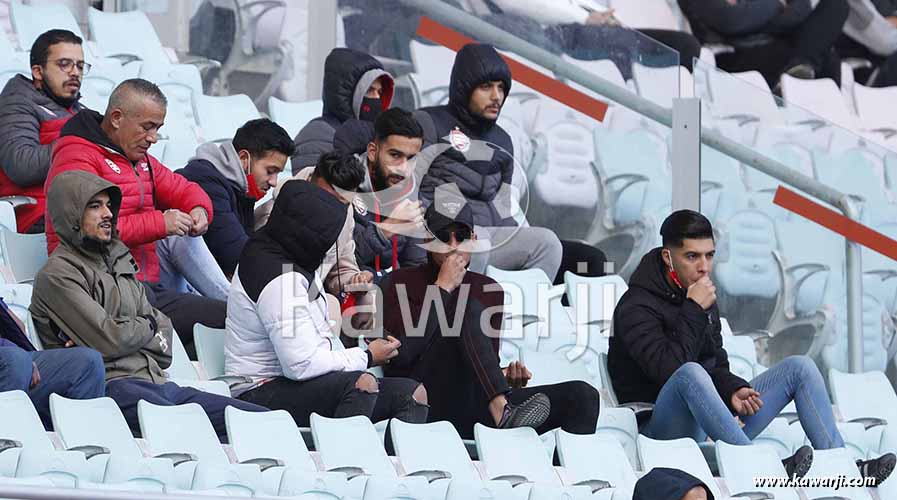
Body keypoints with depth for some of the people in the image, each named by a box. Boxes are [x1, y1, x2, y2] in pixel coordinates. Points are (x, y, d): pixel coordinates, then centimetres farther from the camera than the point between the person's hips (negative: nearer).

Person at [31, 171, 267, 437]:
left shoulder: (119, 263, 26)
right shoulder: (57, 275, 0)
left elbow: (163, 337, 18)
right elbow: (109, 340, -9)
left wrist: (125, 333, -2)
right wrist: (147, 326, 11)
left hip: (158, 382, 8)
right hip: (111, 388, -8)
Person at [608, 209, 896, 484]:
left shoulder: (705, 299, 15)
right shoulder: (637, 307, -11)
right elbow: (669, 369, -25)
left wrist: (732, 391, -6)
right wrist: (694, 312, -19)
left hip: (714, 427, 8)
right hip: (663, 429, -8)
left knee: (800, 367, 0)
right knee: (691, 372, -39)